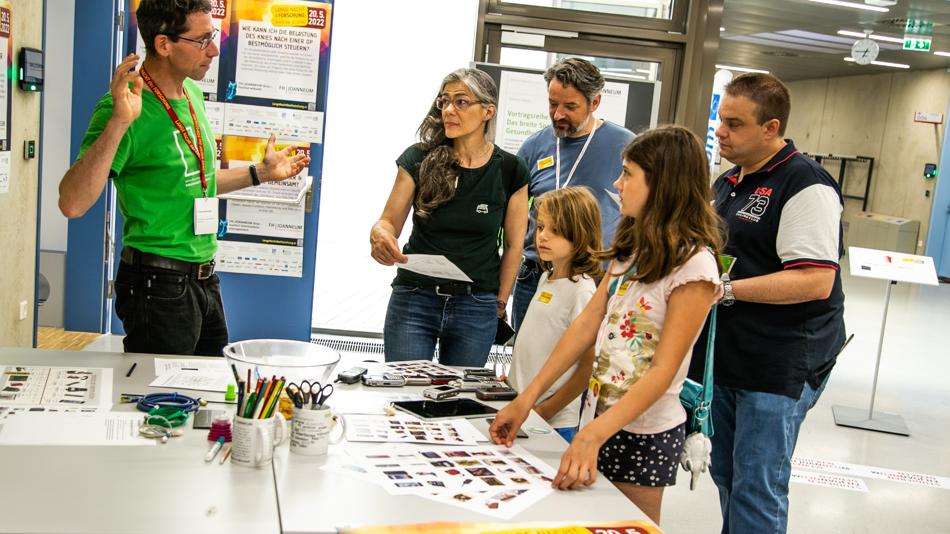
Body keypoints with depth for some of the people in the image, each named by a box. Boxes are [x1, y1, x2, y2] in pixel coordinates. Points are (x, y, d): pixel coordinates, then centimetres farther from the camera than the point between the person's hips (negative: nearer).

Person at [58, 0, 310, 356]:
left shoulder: (192, 93, 8)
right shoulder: (127, 105, -18)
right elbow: (72, 204, -30)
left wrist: (261, 173, 22)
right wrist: (118, 122, -39)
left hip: (204, 280, 8)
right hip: (159, 286, -8)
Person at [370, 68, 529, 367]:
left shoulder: (510, 171, -1)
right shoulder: (420, 159, -2)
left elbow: (513, 245, 5)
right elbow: (389, 221, 3)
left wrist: (499, 302, 5)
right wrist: (379, 234, -20)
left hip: (476, 307, 0)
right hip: (414, 298, 0)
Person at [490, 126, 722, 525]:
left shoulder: (694, 265, -19)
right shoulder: (633, 248, 5)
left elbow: (664, 369, -23)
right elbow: (587, 324, 2)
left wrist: (592, 436, -32)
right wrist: (527, 399, -3)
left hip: (643, 432, -7)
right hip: (597, 412, 7)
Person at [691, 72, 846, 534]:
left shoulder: (805, 185, -15)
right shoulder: (727, 182, 14)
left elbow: (816, 281, -24)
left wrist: (726, 289, -24)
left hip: (780, 364, -9)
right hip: (725, 355, 9)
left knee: (757, 489, -2)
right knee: (726, 474, 18)